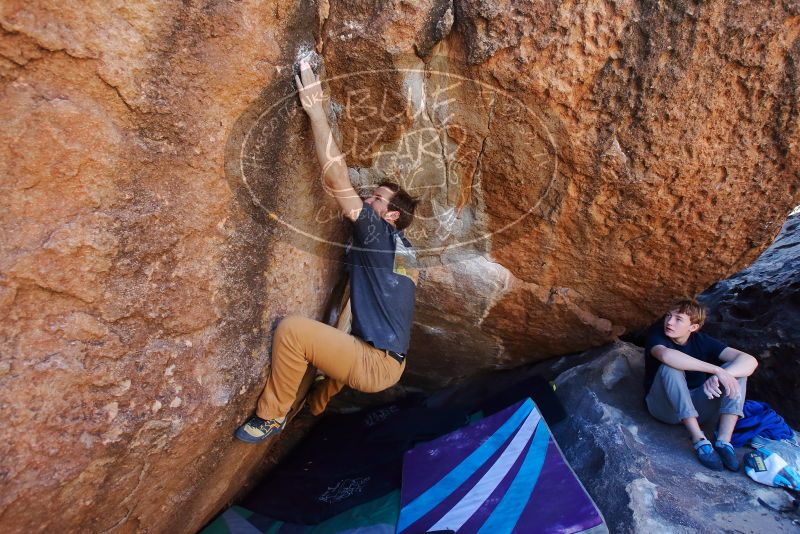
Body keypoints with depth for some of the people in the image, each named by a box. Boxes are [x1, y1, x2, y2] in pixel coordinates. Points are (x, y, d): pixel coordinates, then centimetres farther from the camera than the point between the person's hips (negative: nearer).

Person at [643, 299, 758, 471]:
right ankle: (700, 441, -33)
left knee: (736, 368, -13)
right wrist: (716, 370, -41)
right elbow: (666, 355, -39)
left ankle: (724, 441, -24)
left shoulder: (702, 340, -4)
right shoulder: (656, 335, -13)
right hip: (665, 408, -4)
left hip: (696, 408, 4)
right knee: (671, 367, -32)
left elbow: (750, 361, -17)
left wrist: (718, 377, -36)